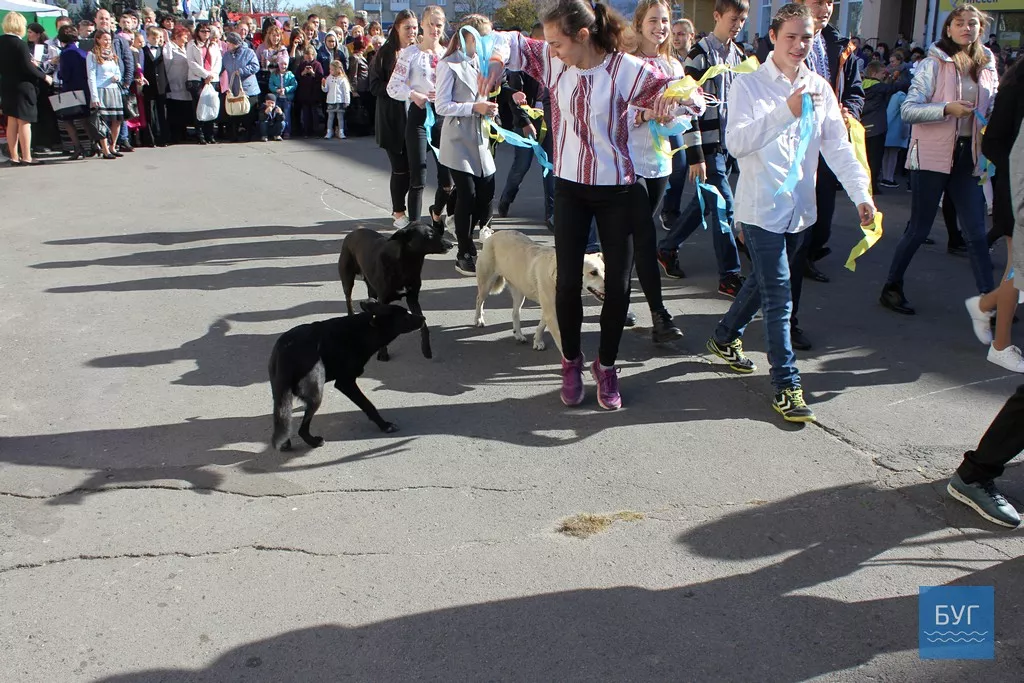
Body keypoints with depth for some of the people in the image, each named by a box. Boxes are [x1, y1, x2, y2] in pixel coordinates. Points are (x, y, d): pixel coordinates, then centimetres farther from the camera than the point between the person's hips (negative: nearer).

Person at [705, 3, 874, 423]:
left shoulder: (819, 88, 7)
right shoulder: (749, 85, -6)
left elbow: (838, 146, 3)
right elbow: (736, 143, -18)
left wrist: (860, 193, -9)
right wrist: (786, 112, -26)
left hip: (800, 209, 6)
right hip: (762, 207, -6)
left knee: (763, 282, 20)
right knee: (778, 298, -7)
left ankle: (725, 337, 43)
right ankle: (787, 385, 0)